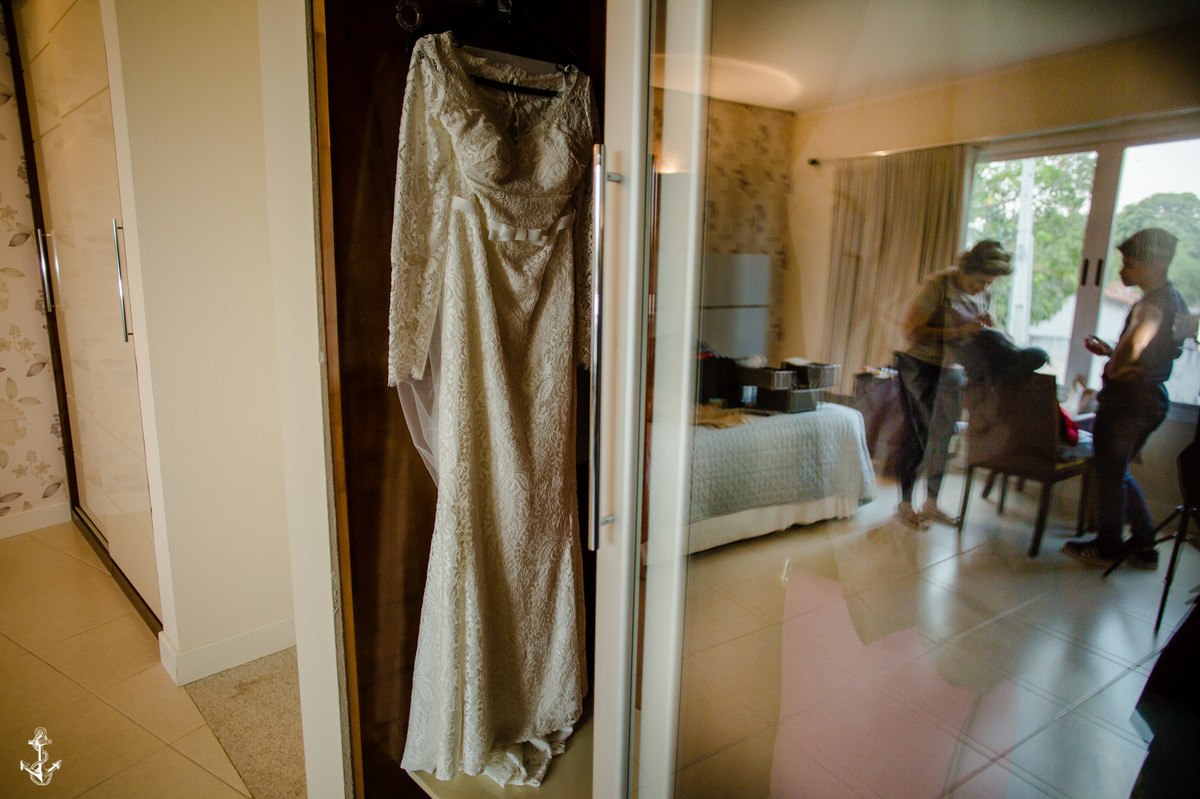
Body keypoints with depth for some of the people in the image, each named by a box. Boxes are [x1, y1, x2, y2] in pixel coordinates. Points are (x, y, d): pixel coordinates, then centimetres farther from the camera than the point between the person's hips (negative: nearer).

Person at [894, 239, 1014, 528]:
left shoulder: (985, 293, 4)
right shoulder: (937, 285, -17)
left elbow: (976, 338, 14)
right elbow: (911, 331, -22)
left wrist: (984, 327, -10)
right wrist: (958, 332, -28)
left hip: (953, 371, 7)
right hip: (920, 366, -7)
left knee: (942, 438, 9)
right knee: (918, 437, -5)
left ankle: (931, 503, 20)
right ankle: (905, 505, 5)